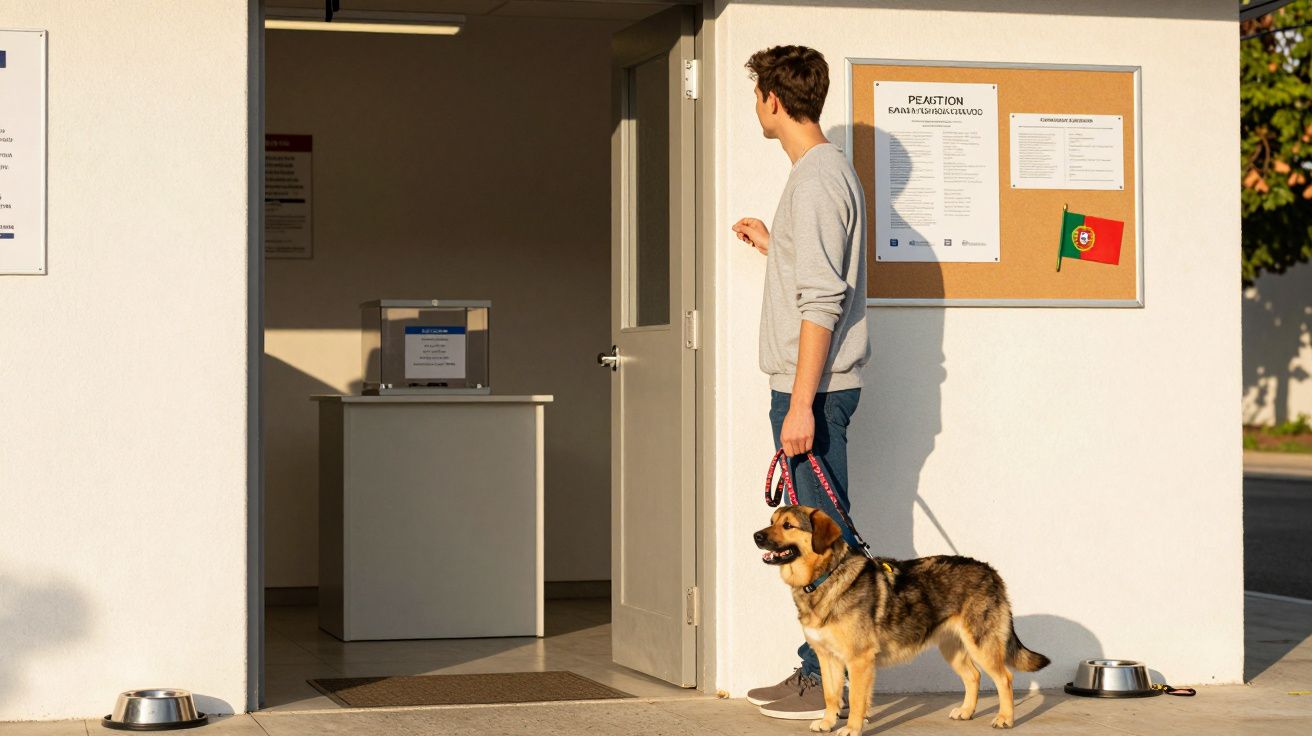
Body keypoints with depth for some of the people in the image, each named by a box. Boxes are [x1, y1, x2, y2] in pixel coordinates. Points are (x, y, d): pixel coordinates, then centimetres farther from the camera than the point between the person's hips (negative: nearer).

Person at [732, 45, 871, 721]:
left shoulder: (818, 178, -15)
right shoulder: (826, 170, 16)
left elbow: (823, 301, -20)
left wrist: (801, 403, -22)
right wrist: (771, 245, 37)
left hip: (813, 387, -10)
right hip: (811, 385, 10)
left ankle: (830, 682, -3)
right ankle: (817, 671, 18)